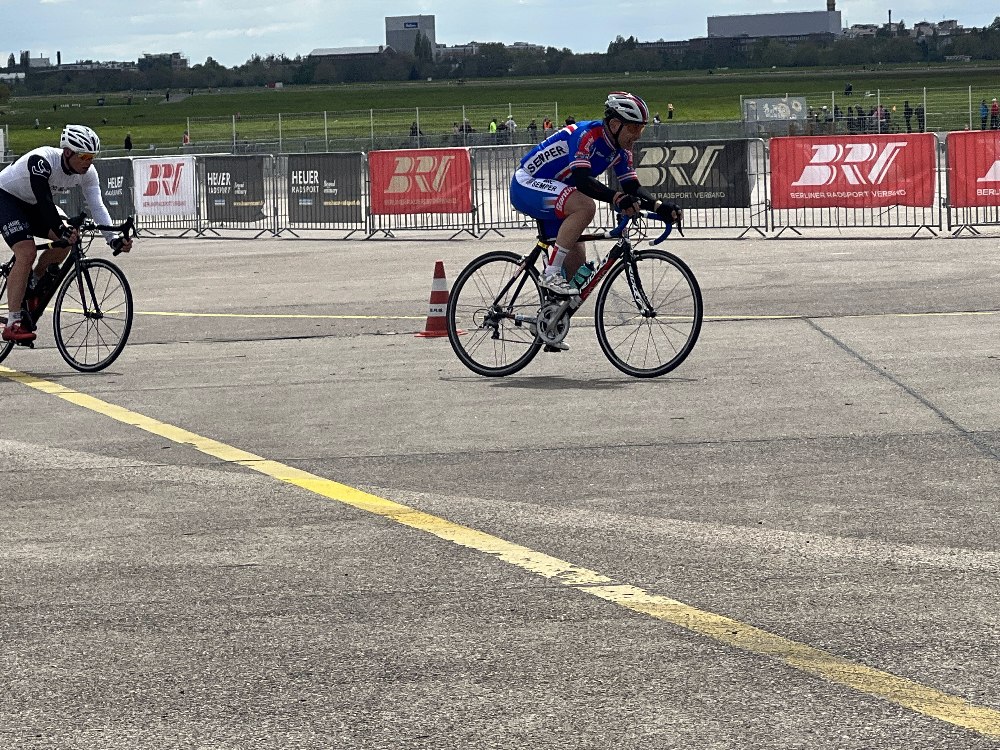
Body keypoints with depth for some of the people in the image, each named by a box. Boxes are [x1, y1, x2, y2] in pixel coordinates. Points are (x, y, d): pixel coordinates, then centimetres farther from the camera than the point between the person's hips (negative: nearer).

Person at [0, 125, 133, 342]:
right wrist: (62, 229, -55)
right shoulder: (41, 161, -35)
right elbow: (44, 200, -43)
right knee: (26, 252, -24)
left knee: (65, 241, -10)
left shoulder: (87, 173, -15)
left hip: (31, 204, 8)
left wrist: (114, 239, -34)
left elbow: (97, 206, -20)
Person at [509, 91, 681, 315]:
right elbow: (581, 179, -39)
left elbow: (632, 188, 0)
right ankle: (551, 274, -26)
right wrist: (619, 199, -49)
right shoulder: (588, 135, -26)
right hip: (527, 185, -10)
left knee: (576, 262, 6)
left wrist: (659, 207, -18)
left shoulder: (621, 149, 0)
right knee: (585, 206, -34)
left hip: (549, 194, 10)